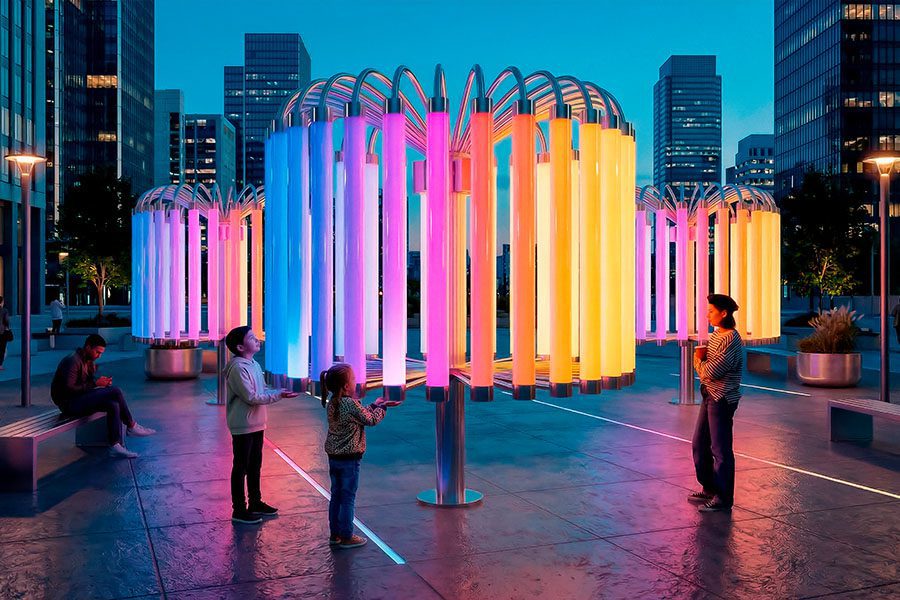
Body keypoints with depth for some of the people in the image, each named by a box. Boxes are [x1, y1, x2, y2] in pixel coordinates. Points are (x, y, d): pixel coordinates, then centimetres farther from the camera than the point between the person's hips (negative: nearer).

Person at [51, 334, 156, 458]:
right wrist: (95, 384, -22)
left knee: (113, 405, -16)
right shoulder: (72, 361, -16)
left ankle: (115, 446, -16)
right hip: (69, 403, -9)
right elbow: (69, 389, -23)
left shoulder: (89, 362, 14)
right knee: (115, 391, -22)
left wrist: (102, 382, -5)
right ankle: (132, 427, -11)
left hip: (80, 400, 9)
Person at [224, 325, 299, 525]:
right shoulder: (238, 368, -20)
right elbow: (251, 397, -22)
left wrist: (281, 391, -1)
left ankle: (255, 503, 32)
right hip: (243, 426, -9)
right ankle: (239, 510, 10)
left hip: (256, 424, 9)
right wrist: (278, 395, -20)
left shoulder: (254, 364, 10)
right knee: (241, 467, 1)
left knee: (255, 465, 19)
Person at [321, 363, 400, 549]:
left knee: (336, 496, 15)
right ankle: (346, 537, 10)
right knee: (348, 498, 2)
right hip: (349, 458, -8)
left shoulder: (331, 403, 4)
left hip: (333, 457, 8)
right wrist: (381, 407, 8)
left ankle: (335, 534, 24)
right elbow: (371, 420, -7)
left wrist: (375, 405, 17)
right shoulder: (352, 404, -20)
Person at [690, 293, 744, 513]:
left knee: (720, 449, -1)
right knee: (699, 444, 16)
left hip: (722, 400, -10)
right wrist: (701, 358, -7)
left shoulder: (731, 340, -19)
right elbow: (704, 368, 14)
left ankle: (723, 498, 10)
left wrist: (699, 360, -3)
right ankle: (710, 489, 29)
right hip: (710, 396, 10)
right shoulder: (715, 335, 11)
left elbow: (709, 372, -22)